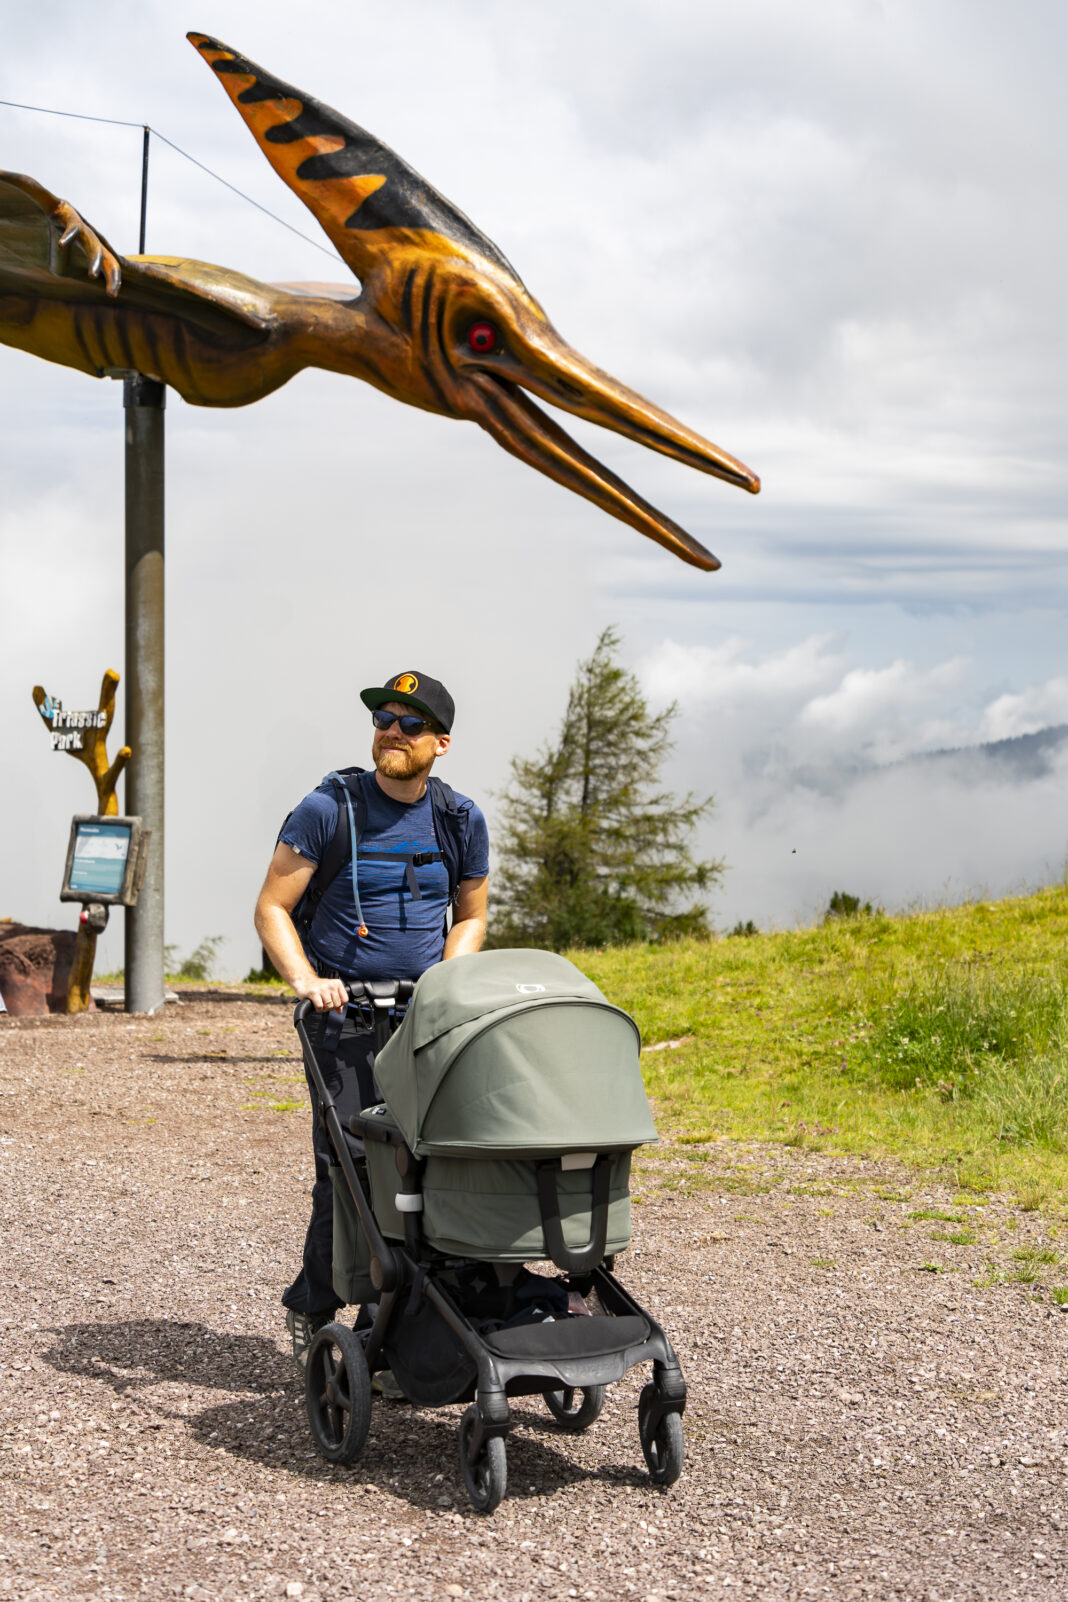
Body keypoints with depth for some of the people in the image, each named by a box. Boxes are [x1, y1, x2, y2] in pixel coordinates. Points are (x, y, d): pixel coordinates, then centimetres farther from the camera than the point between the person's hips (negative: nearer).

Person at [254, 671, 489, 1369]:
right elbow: (272, 909, -3)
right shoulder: (329, 808, -5)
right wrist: (306, 979, -19)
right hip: (344, 1011, -3)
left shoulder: (462, 820, 6)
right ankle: (312, 1313, 9)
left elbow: (471, 917, 18)